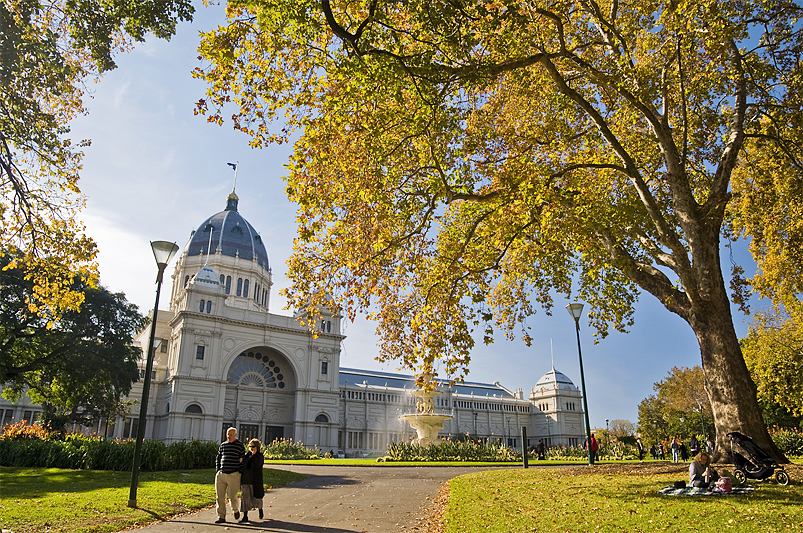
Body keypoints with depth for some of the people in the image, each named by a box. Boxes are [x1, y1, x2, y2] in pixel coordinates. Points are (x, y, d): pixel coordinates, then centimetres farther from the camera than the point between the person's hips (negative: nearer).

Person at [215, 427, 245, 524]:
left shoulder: (240, 445, 1)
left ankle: (235, 510, 28)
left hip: (233, 475, -4)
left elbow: (242, 460, 3)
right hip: (221, 475, 4)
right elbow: (218, 458, 20)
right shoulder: (222, 445, 11)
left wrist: (240, 472, -3)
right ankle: (221, 517, 12)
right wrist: (218, 470, 10)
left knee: (232, 496, -1)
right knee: (220, 496, 2)